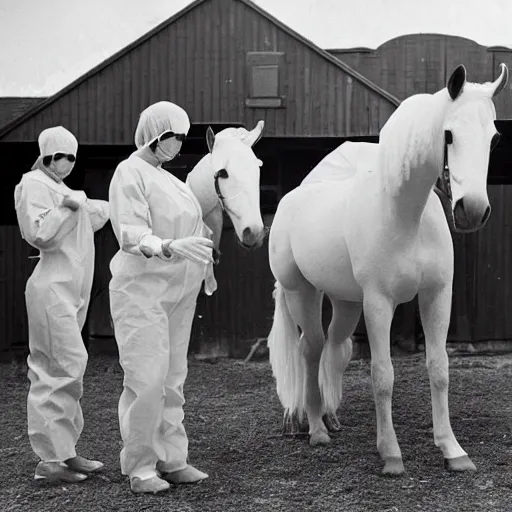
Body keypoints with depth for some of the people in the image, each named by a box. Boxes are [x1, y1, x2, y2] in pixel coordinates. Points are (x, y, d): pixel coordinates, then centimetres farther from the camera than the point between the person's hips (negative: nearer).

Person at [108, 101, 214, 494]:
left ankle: (171, 459, 16)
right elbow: (131, 235, -22)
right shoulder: (130, 173, -11)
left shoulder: (167, 177, 14)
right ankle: (139, 467, 0)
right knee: (146, 379, -9)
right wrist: (171, 248, -36)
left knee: (173, 380, 10)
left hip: (178, 292, 8)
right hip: (142, 289, -8)